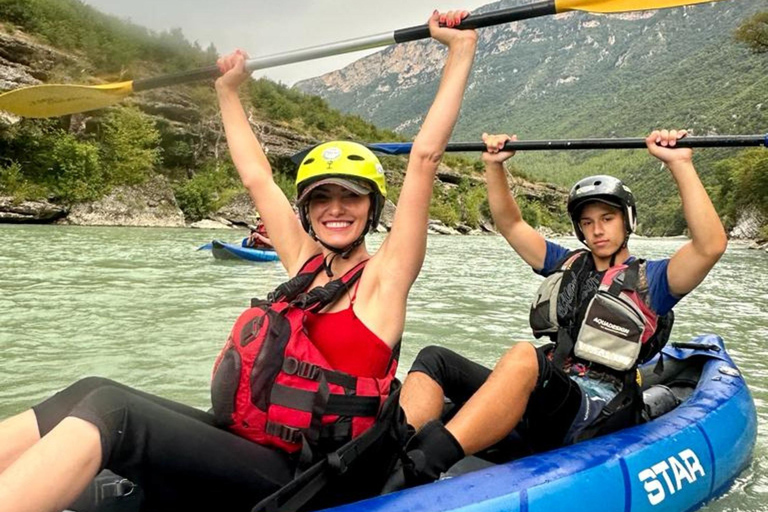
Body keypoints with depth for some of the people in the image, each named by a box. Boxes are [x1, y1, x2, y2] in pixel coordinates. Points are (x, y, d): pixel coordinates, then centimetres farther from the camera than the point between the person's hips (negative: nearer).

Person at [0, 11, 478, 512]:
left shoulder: (383, 276, -3)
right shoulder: (305, 263, 13)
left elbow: (425, 157, -10)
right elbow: (258, 177, 23)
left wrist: (461, 51, -7)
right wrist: (229, 91, 32)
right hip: (239, 443, 6)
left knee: (107, 407, -27)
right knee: (92, 395, -17)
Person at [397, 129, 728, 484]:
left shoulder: (649, 280, 7)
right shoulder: (569, 265, 22)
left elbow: (711, 246, -11)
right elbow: (510, 224, 21)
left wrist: (680, 164, -16)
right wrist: (494, 165, 8)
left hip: (596, 419, -6)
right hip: (538, 400, 6)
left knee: (524, 356, -39)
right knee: (434, 360, -13)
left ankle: (418, 467, -51)